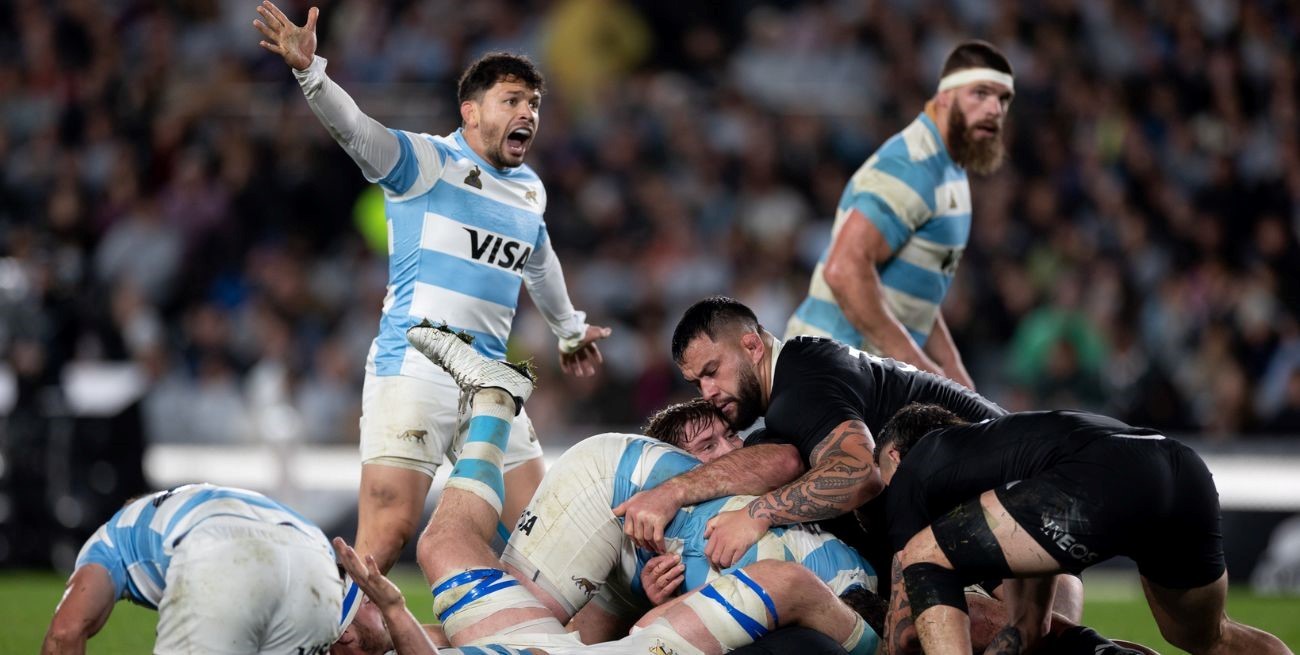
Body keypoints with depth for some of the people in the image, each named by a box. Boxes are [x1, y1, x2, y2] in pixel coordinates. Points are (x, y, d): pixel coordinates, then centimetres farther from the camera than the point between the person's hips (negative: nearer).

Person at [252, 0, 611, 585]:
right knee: (387, 535, -17)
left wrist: (569, 329, 53)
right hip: (412, 375, -7)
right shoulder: (424, 161, -3)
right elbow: (354, 130, -20)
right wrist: (309, 71, -39)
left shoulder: (531, 191, 18)